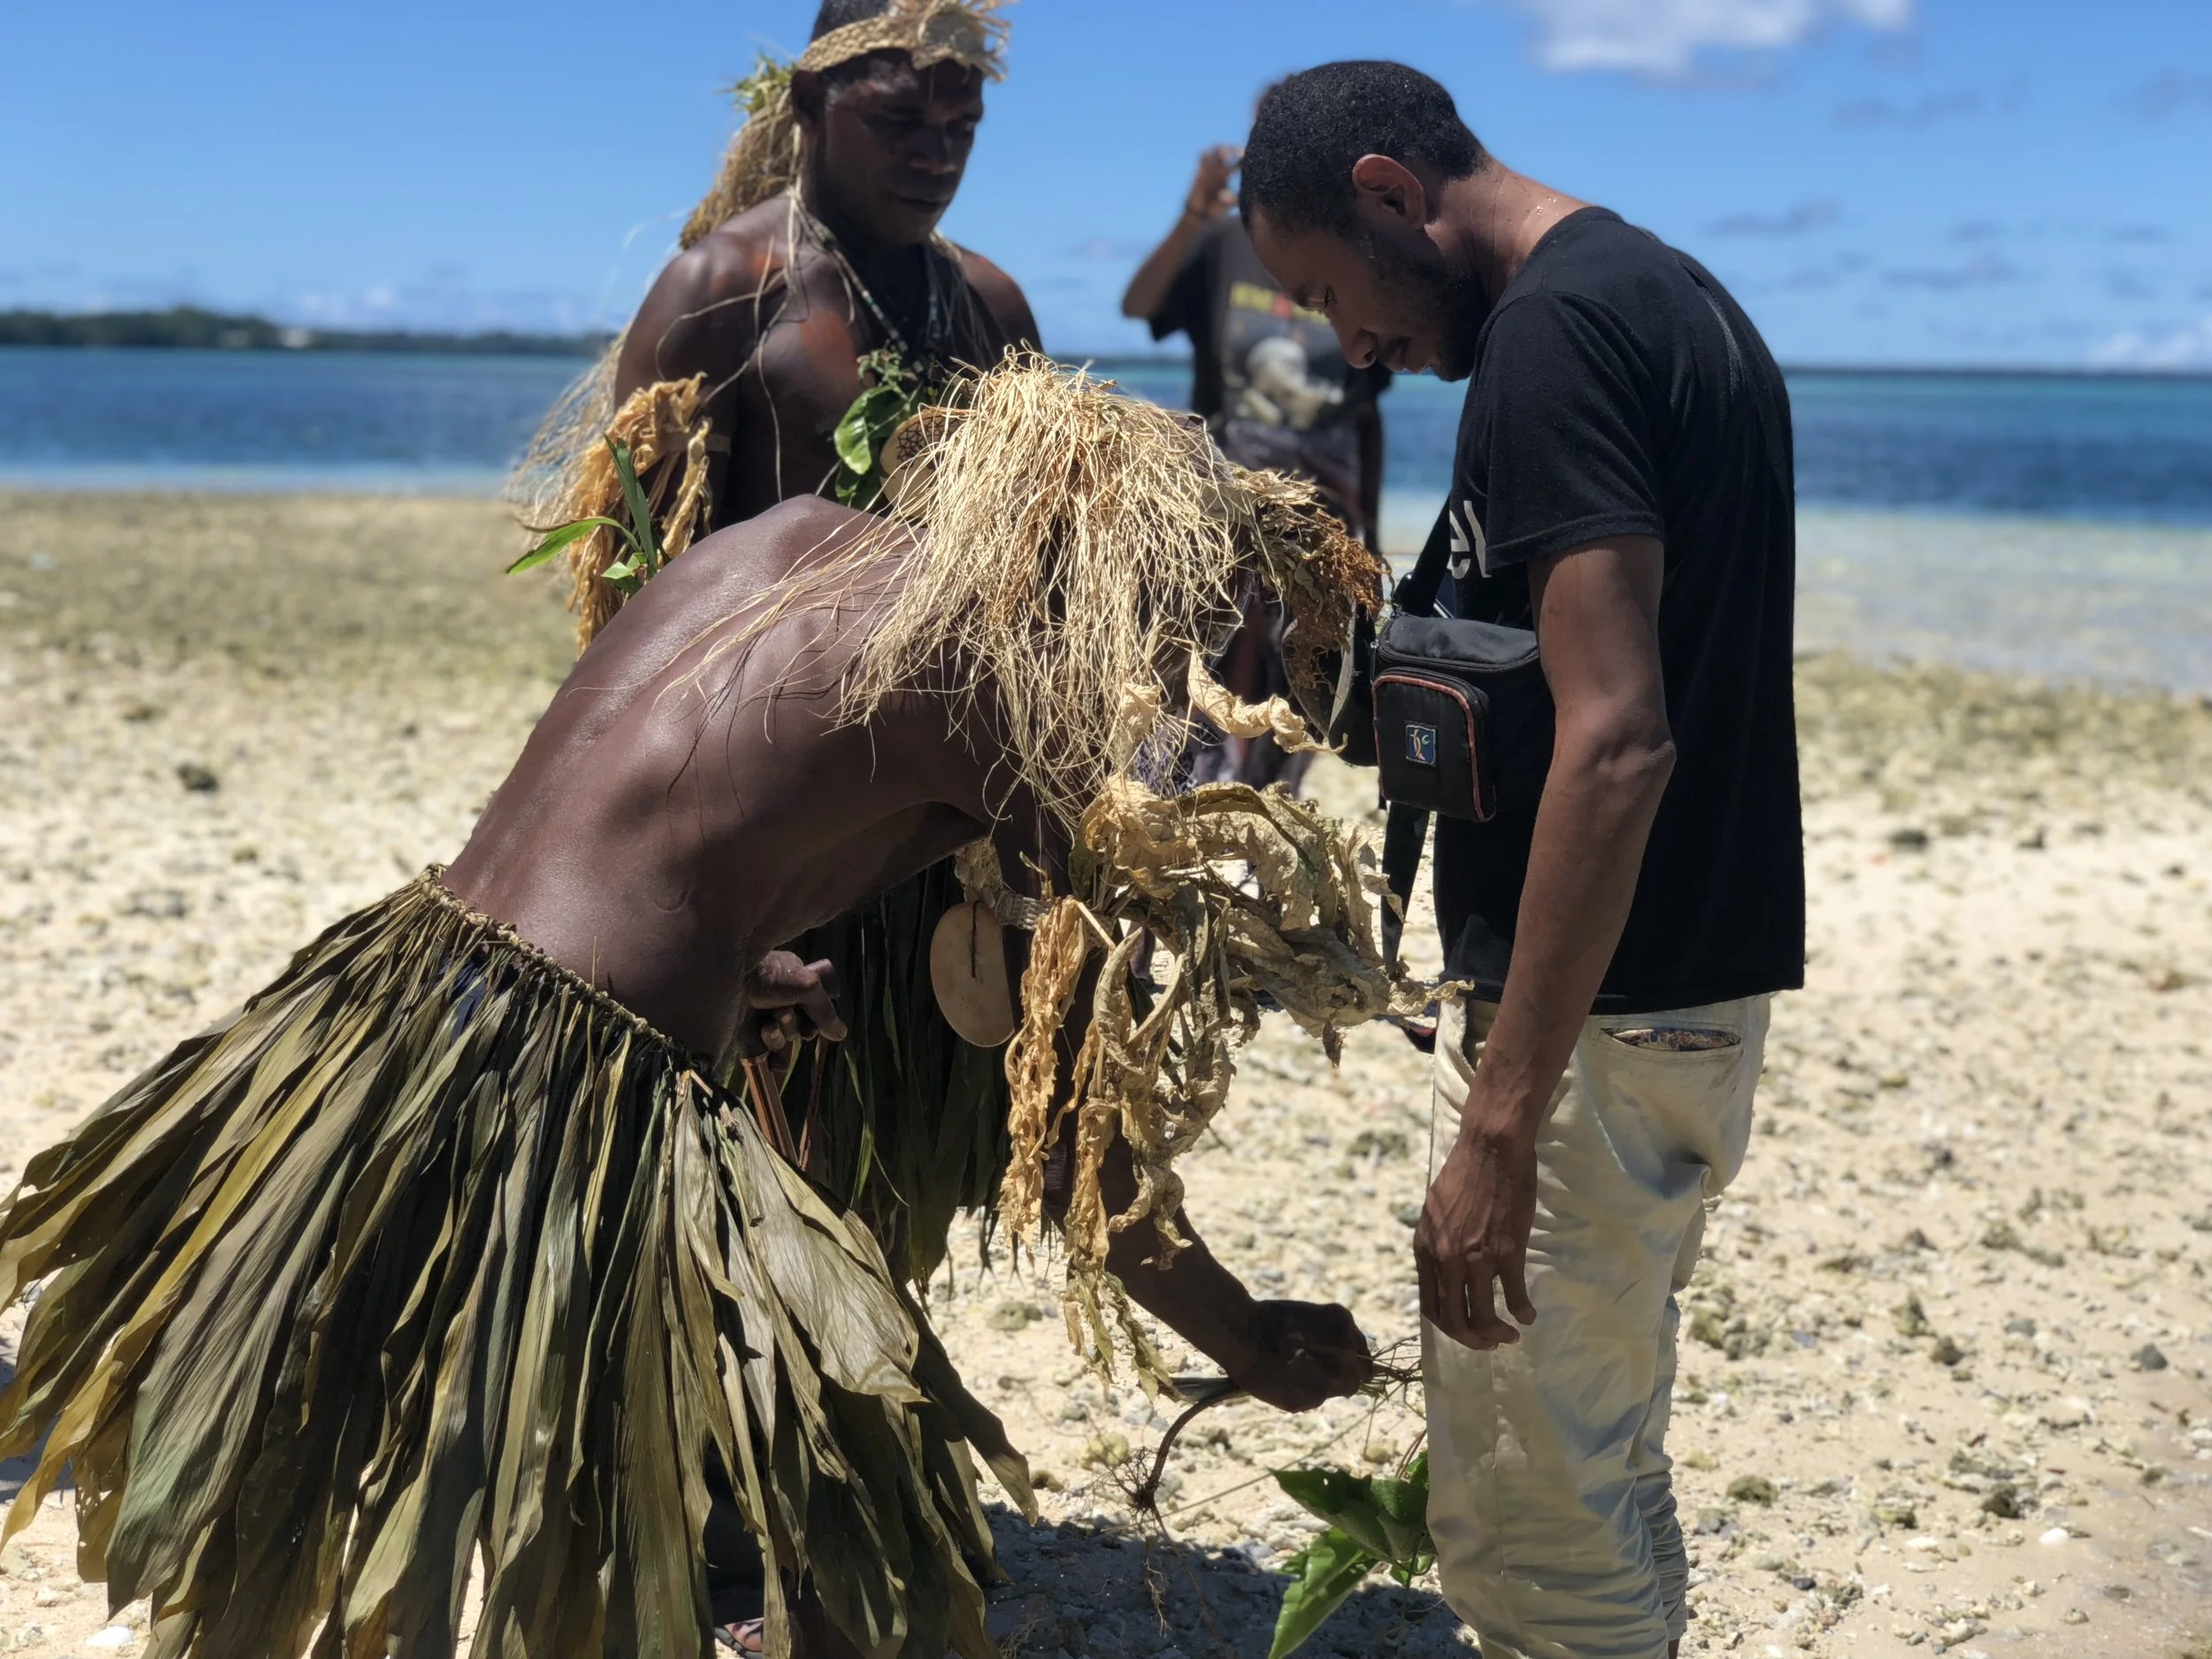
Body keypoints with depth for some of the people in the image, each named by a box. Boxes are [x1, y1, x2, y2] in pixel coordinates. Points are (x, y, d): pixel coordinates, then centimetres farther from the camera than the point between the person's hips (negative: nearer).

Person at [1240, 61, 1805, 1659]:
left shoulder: (1554, 330, -17)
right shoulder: (1682, 297, 13)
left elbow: (1616, 743, -26)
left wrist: (1500, 1121, -26)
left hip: (1601, 1021, -10)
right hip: (1705, 986, 10)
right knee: (1606, 1485, 21)